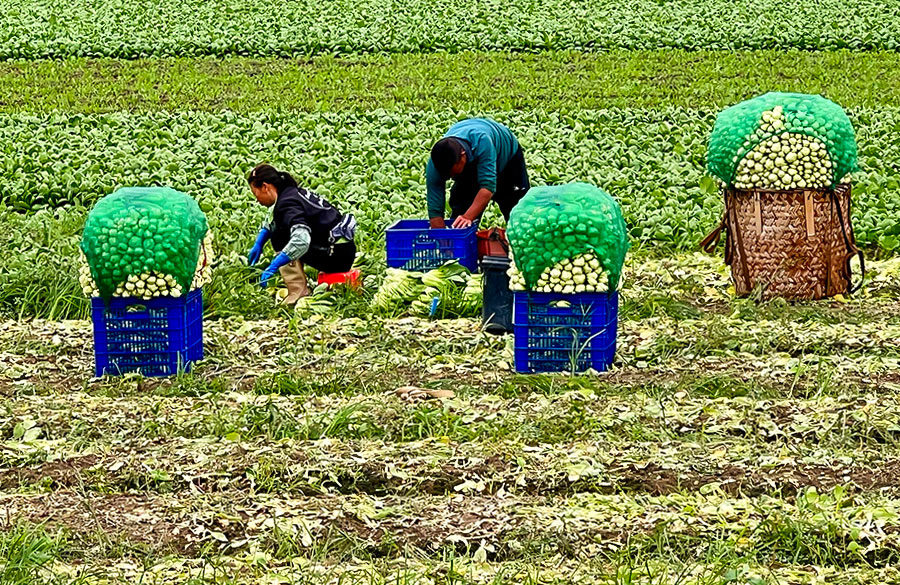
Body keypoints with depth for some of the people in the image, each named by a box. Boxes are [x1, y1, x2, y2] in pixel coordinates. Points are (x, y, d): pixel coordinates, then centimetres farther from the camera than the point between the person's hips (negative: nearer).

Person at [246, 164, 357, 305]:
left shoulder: (287, 204, -19)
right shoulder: (291, 192, 11)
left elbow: (301, 239, -34)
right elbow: (270, 222, 30)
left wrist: (271, 268, -34)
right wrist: (258, 245, 16)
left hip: (338, 255, -10)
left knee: (279, 239, -8)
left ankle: (298, 291, -10)